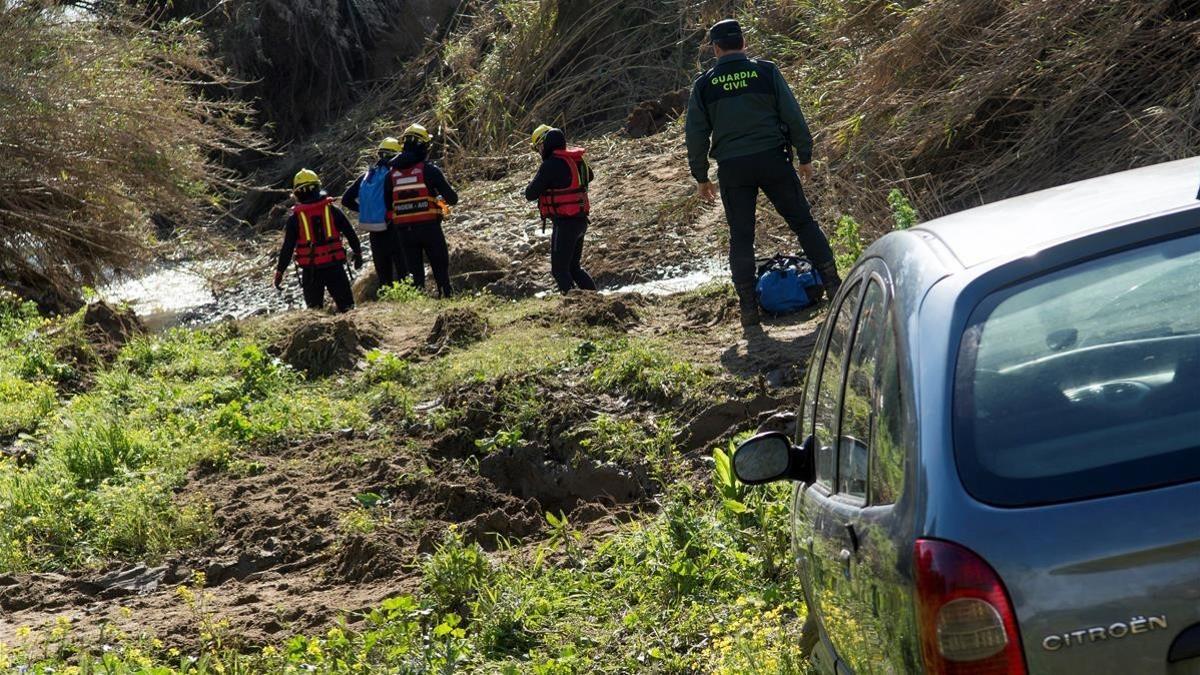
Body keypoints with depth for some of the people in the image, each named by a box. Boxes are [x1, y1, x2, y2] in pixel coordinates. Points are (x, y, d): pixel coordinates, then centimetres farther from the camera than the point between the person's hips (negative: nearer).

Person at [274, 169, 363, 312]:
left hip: (310, 269, 0)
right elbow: (350, 233, 5)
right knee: (346, 305, 7)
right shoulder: (332, 210, 0)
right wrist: (358, 253, 19)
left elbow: (287, 248, -2)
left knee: (314, 308, 11)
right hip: (334, 266, 0)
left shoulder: (295, 218, -3)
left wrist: (279, 272, 5)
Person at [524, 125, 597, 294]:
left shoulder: (551, 165, -17)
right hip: (581, 221, 8)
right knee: (574, 267, 18)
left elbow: (530, 194, -14)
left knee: (560, 270, -2)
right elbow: (589, 176, 30)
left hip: (565, 223, -8)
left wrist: (533, 184, 7)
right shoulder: (577, 159, 7)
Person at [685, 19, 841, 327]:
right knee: (803, 221, 9)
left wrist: (701, 177, 13)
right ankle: (833, 284, 8)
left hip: (732, 168, 1)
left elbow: (695, 135, 4)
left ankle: (748, 307, 4)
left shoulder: (704, 85, 2)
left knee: (740, 236, 7)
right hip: (772, 158, -1)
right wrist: (805, 156, 7)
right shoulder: (766, 71, -1)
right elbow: (793, 116, -2)